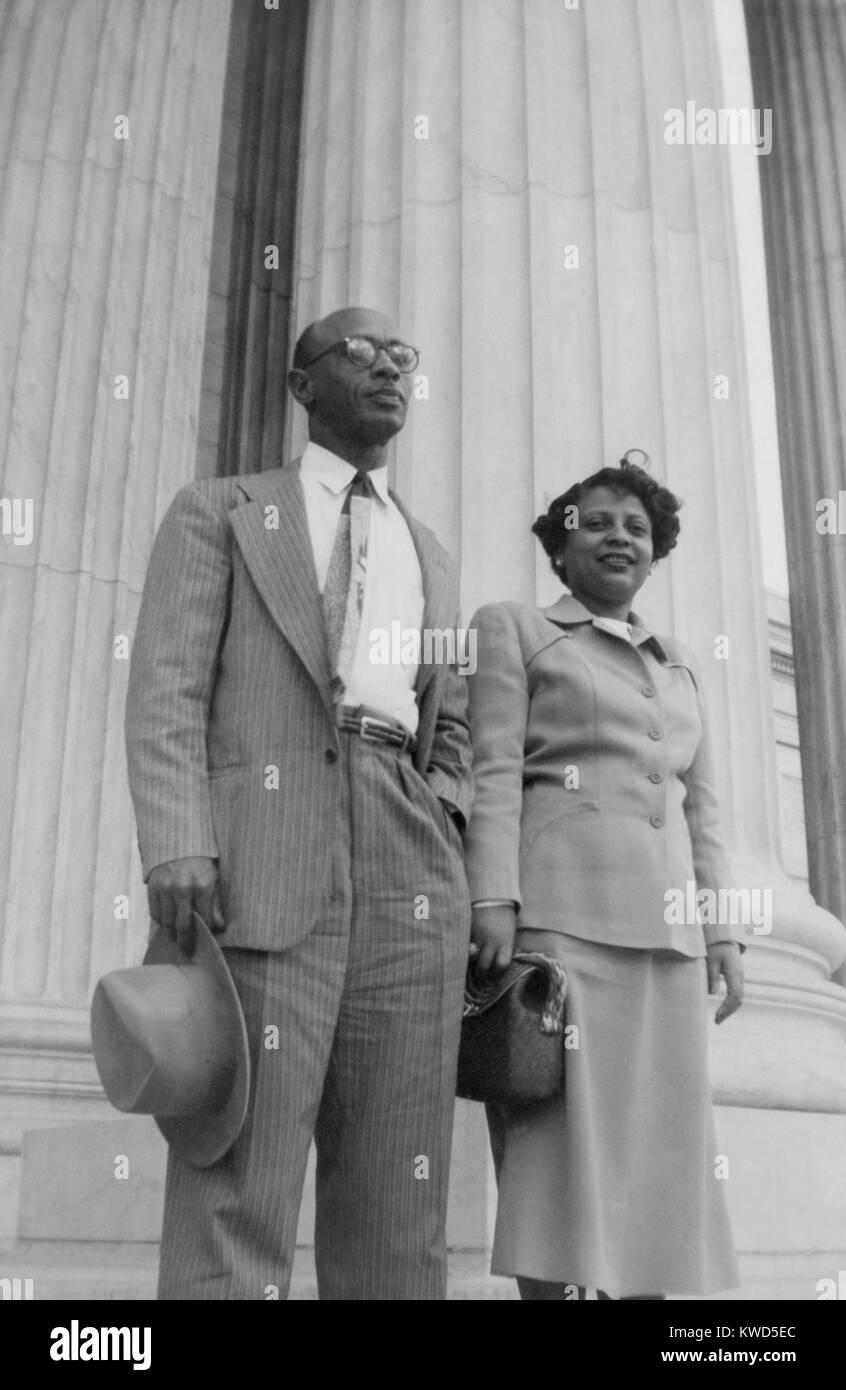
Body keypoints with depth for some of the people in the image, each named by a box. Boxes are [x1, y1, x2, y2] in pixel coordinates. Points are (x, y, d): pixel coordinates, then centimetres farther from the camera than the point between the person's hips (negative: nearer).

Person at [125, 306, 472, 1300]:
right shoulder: (217, 512, 14)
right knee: (237, 1193, -11)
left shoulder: (430, 561, 27)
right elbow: (167, 688, 1)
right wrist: (174, 848, -16)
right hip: (262, 859, -4)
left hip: (406, 866, 4)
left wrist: (445, 869, 8)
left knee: (396, 1203, -2)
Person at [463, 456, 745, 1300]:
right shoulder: (512, 629, 10)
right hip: (559, 910, -5)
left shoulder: (679, 667, 25)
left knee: (657, 1143, 3)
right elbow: (493, 773, -3)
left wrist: (723, 931, 9)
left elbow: (700, 809, 19)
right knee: (564, 1137, -8)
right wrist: (492, 900, -15)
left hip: (664, 926, 5)